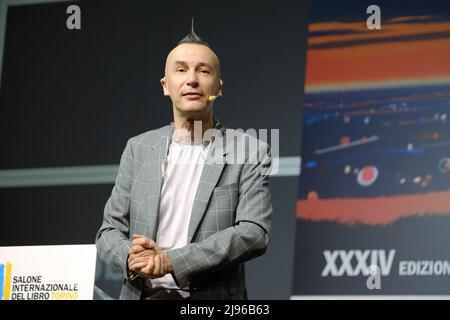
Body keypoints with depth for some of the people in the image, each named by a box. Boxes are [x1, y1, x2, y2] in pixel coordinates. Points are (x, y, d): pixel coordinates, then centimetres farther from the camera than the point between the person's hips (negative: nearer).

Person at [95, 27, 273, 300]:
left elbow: (254, 233, -11)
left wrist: (171, 261, -19)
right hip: (143, 294, 2)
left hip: (214, 296, -2)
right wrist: (132, 259, -15)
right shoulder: (139, 149, 8)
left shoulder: (250, 152, -2)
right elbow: (110, 230, 8)